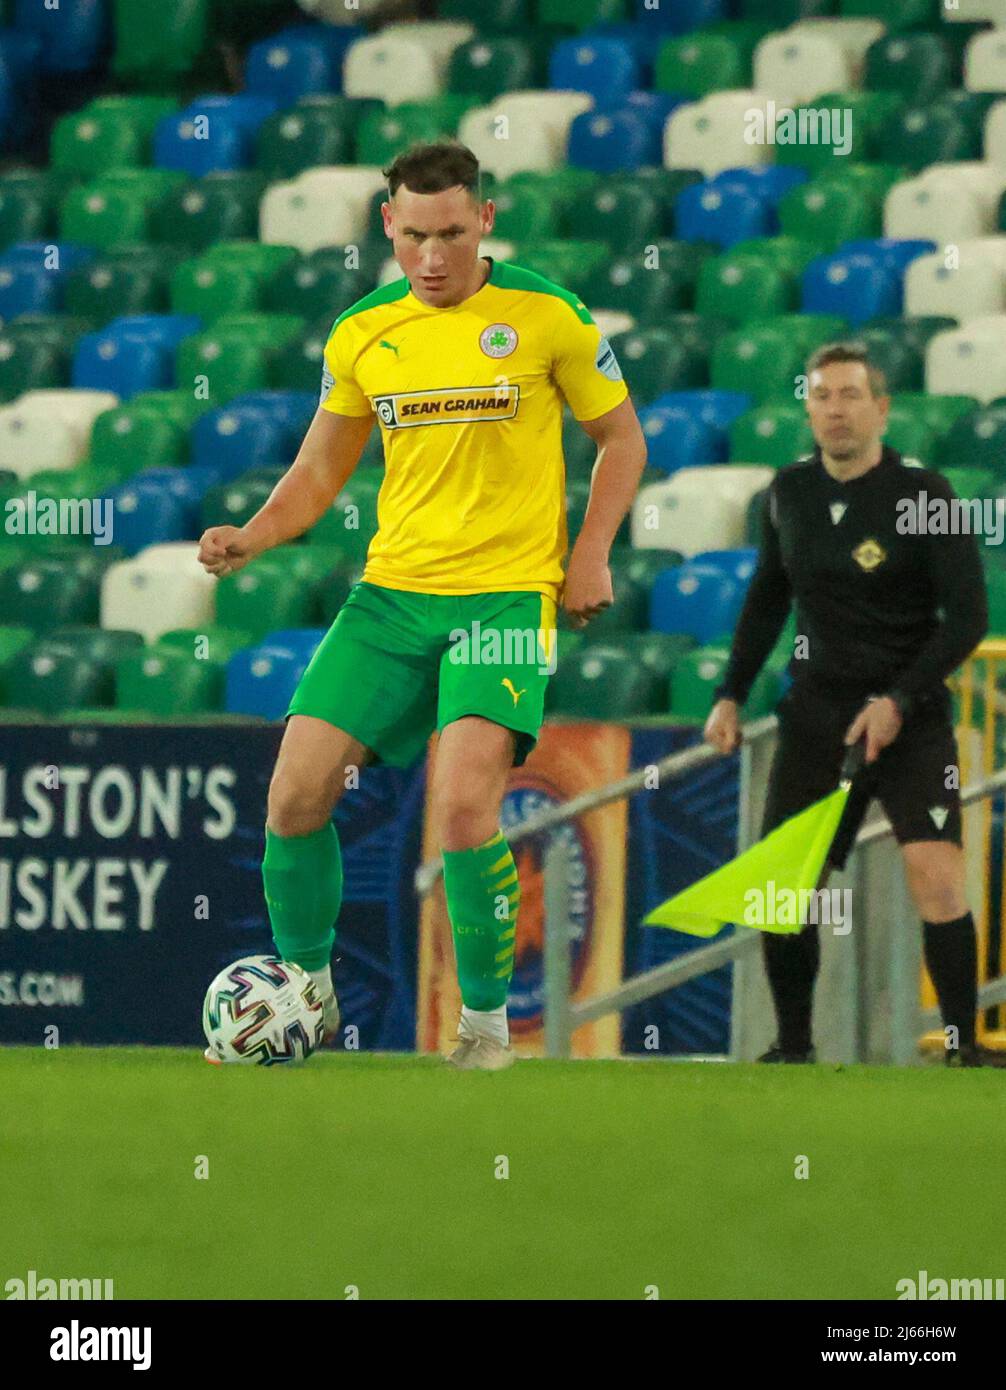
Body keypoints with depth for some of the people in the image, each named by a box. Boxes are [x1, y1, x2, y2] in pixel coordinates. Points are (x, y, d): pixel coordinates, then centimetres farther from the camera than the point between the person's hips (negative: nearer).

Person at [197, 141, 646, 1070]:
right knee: (297, 792, -5)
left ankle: (488, 1020, -4)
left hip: (506, 592, -4)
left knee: (465, 802, -21)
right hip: (392, 590, 4)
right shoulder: (361, 335, 7)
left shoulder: (546, 317, -3)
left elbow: (621, 437, 8)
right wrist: (253, 537, -2)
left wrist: (591, 556, -4)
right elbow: (321, 469, 16)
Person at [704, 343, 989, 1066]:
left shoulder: (924, 494, -10)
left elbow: (967, 617, -11)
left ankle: (963, 1047, -10)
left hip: (910, 715, -4)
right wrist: (732, 695, 12)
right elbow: (768, 596, 19)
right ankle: (793, 1047, 15)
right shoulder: (790, 491, 5)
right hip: (818, 712, 4)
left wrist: (898, 701, -19)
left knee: (936, 877, -19)